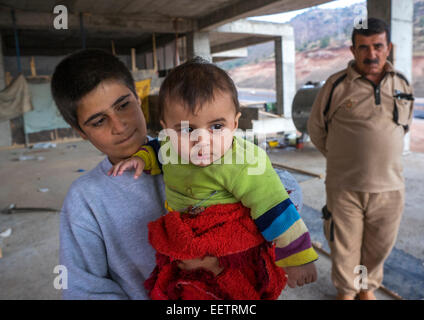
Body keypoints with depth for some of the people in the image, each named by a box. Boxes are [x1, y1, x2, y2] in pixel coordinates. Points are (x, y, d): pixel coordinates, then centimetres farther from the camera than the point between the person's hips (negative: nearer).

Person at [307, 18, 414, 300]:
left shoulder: (403, 85, 5)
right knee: (345, 246, 11)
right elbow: (316, 128, 4)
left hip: (390, 187, 3)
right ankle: (346, 291, 36)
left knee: (379, 247, 17)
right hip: (345, 188, -3)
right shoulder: (337, 85, -6)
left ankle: (368, 288, 43)